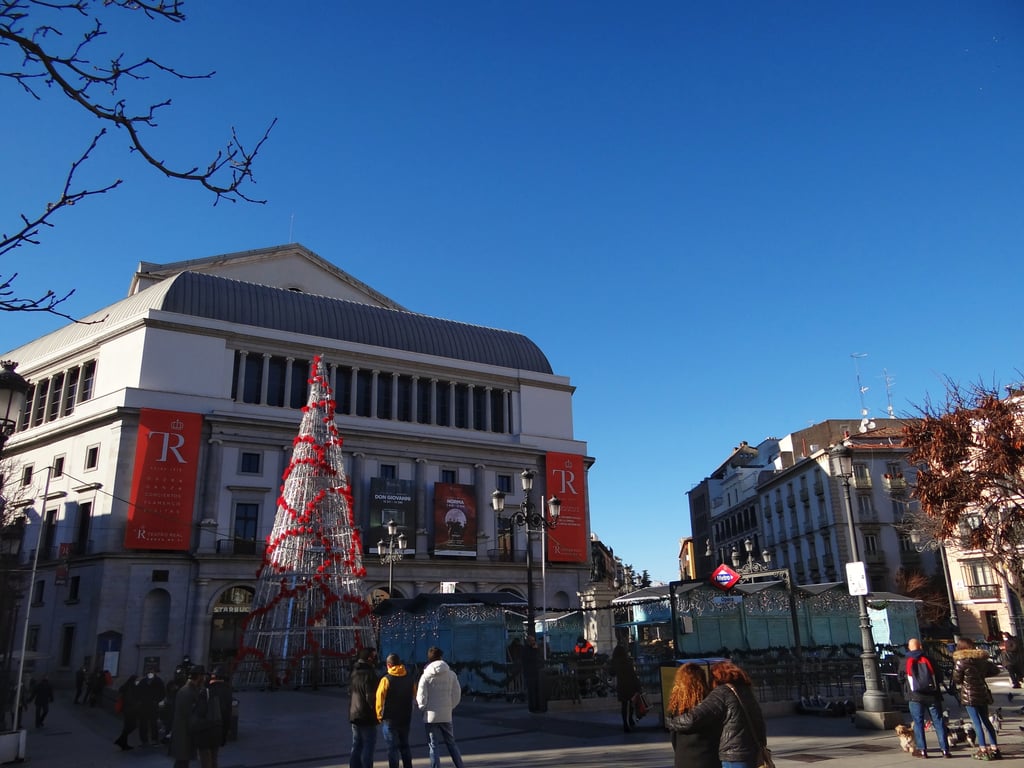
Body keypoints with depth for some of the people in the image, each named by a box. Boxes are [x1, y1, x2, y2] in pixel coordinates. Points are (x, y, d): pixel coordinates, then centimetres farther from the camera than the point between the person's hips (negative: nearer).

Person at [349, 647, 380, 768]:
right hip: (367, 717, -9)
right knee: (368, 747, -2)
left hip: (354, 715, 9)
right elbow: (371, 697, -21)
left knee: (356, 747, 15)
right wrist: (377, 711, -9)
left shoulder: (355, 673, 10)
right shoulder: (369, 674, -19)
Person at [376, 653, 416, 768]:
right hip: (406, 718, 5)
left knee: (392, 747, 2)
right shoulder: (410, 679, 3)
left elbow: (380, 699, -11)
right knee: (405, 745, 17)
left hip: (390, 719, -5)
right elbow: (414, 697, 10)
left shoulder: (386, 679, -13)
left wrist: (379, 716, 2)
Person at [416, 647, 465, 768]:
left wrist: (423, 708, 8)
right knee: (451, 743, 17)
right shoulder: (451, 674, 0)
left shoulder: (426, 676, -9)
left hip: (431, 715, -3)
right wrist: (450, 707, 12)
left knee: (433, 745, 5)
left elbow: (421, 697, -10)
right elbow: (457, 694, 0)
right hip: (447, 715, 3)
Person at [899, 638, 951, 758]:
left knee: (918, 722, 5)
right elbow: (940, 676, 5)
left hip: (915, 696, -1)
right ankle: (945, 749, 3)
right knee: (938, 721, 6)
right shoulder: (928, 659, 2)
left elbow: (901, 679, 8)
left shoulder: (905, 662, 0)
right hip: (932, 695, 1)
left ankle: (922, 750, 2)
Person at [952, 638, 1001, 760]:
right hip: (983, 693, 6)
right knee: (986, 721, 15)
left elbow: (956, 679, -6)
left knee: (977, 723, -2)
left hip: (969, 695, -6)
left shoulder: (961, 661, -14)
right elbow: (995, 670, 16)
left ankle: (983, 750, -1)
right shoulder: (981, 658, 4)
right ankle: (994, 748, 17)